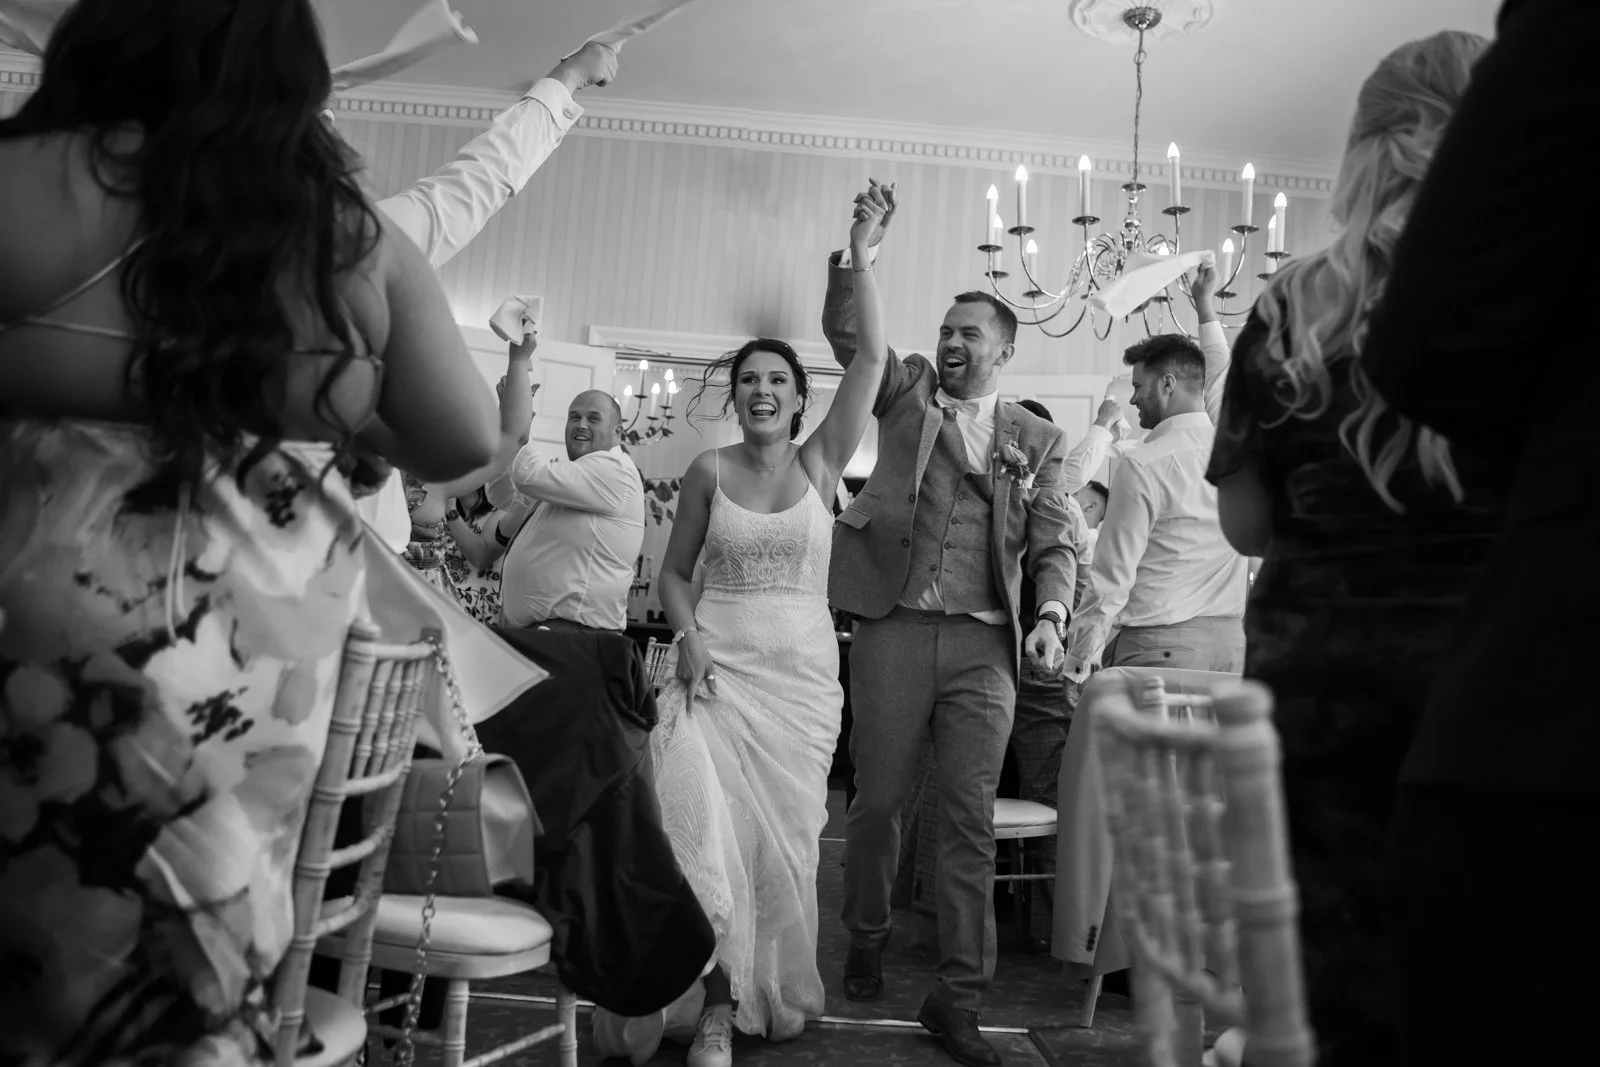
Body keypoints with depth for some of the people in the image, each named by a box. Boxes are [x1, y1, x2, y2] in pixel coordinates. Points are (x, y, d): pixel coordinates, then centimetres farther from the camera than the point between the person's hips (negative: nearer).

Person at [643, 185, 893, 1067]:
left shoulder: (820, 461, 3)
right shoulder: (709, 470, 3)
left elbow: (873, 357, -5)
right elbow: (673, 571, 8)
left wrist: (860, 254, -10)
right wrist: (689, 639, -9)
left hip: (802, 665, 1)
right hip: (719, 659, 0)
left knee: (786, 828, 6)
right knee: (707, 815, -16)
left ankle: (779, 992, 27)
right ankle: (721, 994, 0)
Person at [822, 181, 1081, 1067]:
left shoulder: (1036, 440, 12)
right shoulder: (908, 393, 12)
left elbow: (1053, 543, 8)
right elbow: (846, 334, 2)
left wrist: (1050, 615, -9)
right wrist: (857, 259, -13)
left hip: (985, 643, 1)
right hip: (895, 629, 0)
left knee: (970, 820, 1)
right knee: (877, 802, 8)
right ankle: (866, 942, 32)